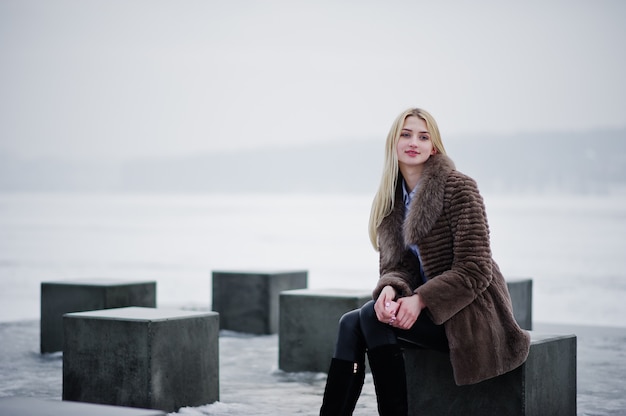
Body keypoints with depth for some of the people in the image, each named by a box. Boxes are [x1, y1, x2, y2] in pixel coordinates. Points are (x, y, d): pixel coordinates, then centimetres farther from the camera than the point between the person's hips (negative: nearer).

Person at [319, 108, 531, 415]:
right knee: (350, 323, -18)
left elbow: (475, 270, -16)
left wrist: (420, 300, -24)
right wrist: (390, 289, -18)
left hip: (472, 315, -6)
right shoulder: (390, 199, 9)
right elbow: (394, 265, 6)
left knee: (370, 317, -24)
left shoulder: (459, 188, -11)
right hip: (428, 311, 6)